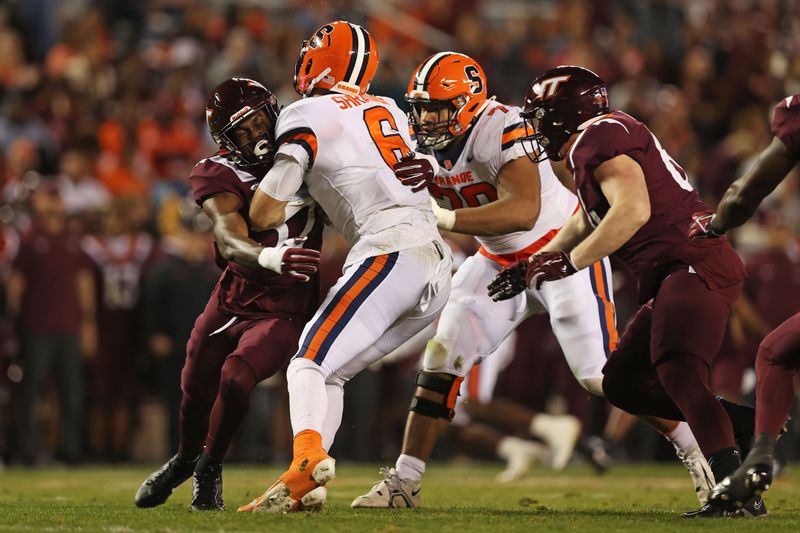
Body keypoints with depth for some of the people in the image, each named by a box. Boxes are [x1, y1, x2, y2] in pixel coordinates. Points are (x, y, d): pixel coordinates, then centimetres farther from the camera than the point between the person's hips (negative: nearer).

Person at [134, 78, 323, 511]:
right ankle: (185, 459, 48)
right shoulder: (221, 177, -13)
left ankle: (210, 469, 3)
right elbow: (231, 244, -30)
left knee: (234, 379, -24)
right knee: (195, 391, 12)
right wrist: (270, 257, -53)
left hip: (283, 312, -1)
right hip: (232, 301, 1)